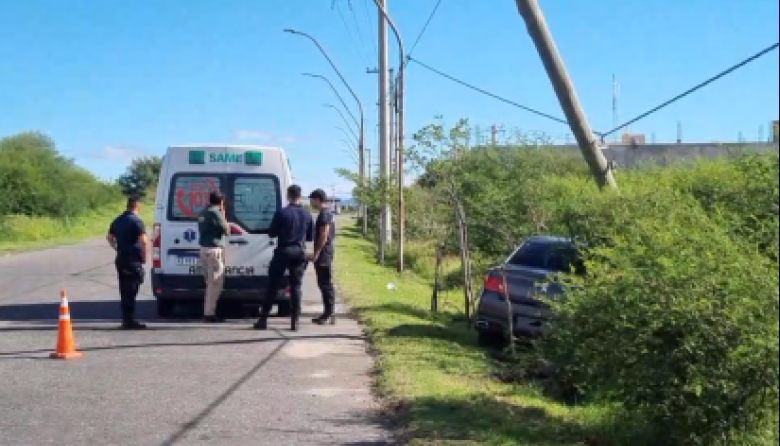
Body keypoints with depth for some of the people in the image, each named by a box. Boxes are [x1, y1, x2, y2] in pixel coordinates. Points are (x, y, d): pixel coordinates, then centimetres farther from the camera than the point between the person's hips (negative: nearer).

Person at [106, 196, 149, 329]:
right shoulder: (136, 221, -13)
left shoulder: (118, 220, 12)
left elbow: (109, 237, 25)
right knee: (131, 291, -5)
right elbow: (144, 241, -23)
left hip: (121, 259, 8)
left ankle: (126, 319, 17)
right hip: (133, 260, -8)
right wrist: (144, 256, -10)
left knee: (125, 290, 13)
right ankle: (129, 320, -5)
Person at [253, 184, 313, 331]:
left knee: (272, 286, 4)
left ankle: (263, 319, 6)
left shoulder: (282, 213, -11)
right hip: (299, 252, 3)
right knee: (296, 286, 7)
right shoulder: (307, 214, 2)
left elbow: (271, 233, -4)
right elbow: (310, 236, 9)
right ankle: (294, 322, 3)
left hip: (283, 251, -3)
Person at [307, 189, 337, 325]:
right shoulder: (327, 213, 17)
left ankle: (329, 313, -5)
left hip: (323, 253, -10)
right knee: (325, 284, 12)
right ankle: (328, 313, 16)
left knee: (325, 284, -7)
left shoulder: (324, 214, -14)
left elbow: (323, 236, -20)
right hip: (325, 253, 10)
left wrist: (316, 253, -19)